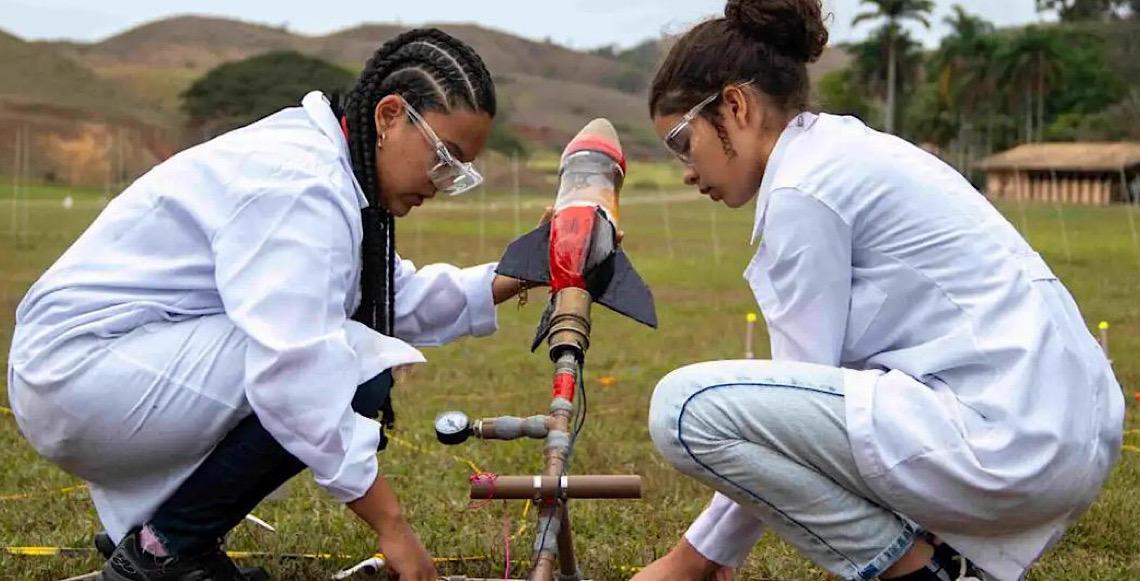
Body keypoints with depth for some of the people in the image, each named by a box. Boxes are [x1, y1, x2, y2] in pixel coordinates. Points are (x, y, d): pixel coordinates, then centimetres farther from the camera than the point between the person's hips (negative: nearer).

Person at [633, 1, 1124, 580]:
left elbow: (796, 393, -8)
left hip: (1008, 441, -10)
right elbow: (810, 386, 20)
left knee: (687, 404, -15)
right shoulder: (849, 151, 19)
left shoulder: (804, 188, -10)